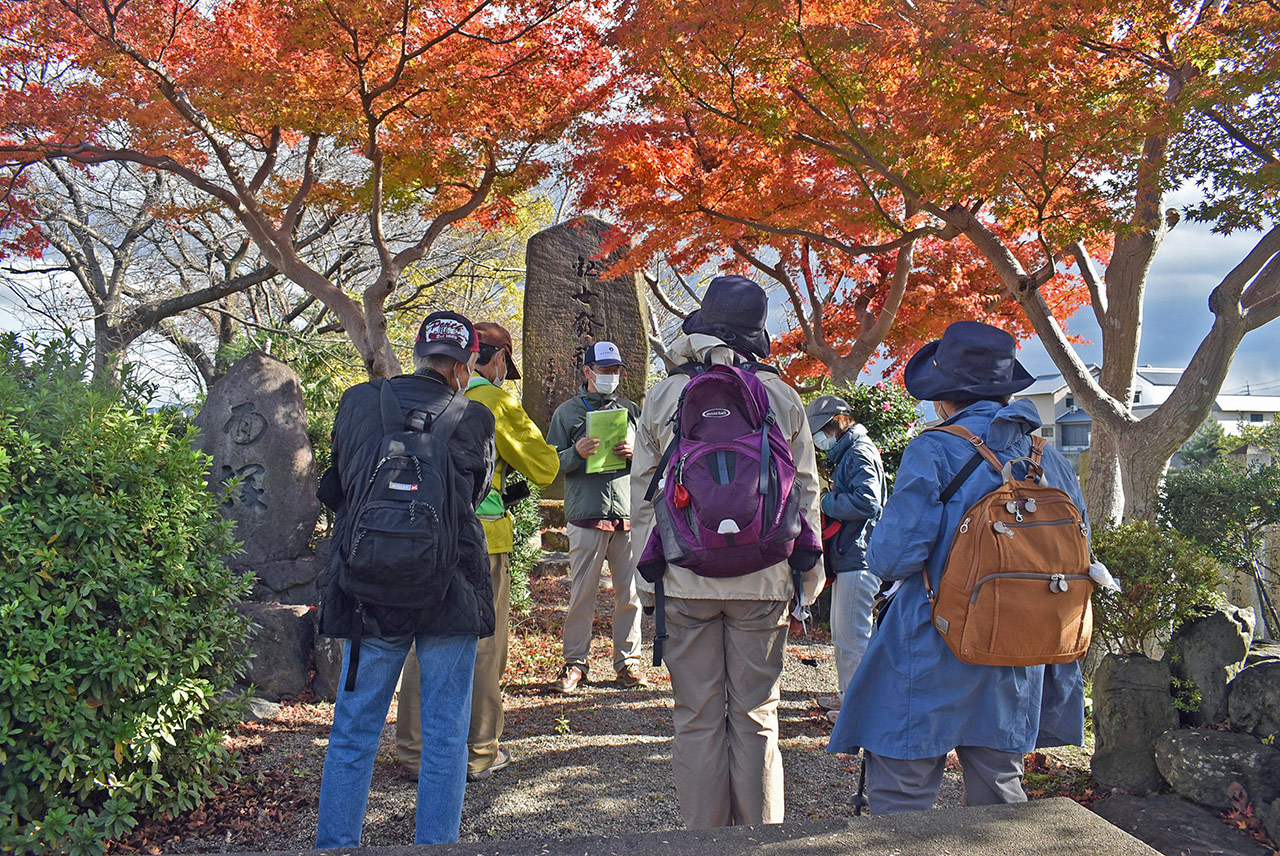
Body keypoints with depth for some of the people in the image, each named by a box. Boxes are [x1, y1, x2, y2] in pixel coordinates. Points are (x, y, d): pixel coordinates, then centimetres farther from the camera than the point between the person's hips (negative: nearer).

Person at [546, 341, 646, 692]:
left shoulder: (630, 409, 16)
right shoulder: (567, 412, 10)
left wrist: (635, 453, -5)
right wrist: (576, 453, -12)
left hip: (629, 517, 2)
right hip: (586, 518, -2)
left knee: (630, 593, 4)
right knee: (582, 594, -1)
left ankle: (628, 660, 17)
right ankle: (575, 662, 12)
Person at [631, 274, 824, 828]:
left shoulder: (663, 397, 1)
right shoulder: (782, 397, 1)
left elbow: (642, 494, 3)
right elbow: (805, 491, 4)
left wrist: (647, 577, 10)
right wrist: (808, 576, 12)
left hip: (685, 579, 0)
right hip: (762, 580, 1)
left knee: (697, 720, 8)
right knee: (756, 717, 10)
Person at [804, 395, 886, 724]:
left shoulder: (859, 452, -13)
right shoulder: (845, 454, 19)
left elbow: (867, 502, -24)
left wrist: (824, 502, -15)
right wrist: (829, 498, 2)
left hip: (858, 559, -11)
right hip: (847, 558, 11)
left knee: (853, 635, -5)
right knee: (842, 632, 19)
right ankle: (847, 694, 30)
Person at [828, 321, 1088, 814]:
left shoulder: (933, 453, -14)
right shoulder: (1051, 461, 4)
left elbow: (893, 556, -18)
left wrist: (875, 557, 4)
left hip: (932, 660, -6)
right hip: (1015, 672, 6)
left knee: (899, 801, 5)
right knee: (1000, 800, 19)